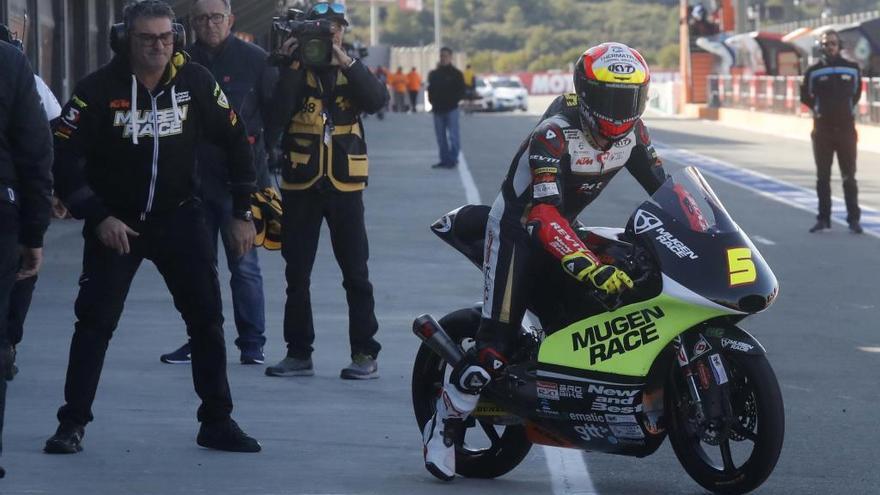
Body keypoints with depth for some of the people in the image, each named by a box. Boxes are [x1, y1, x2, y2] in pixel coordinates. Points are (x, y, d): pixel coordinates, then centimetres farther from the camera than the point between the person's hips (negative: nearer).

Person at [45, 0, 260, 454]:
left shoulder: (195, 81, -7)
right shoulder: (99, 89, -15)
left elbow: (235, 142, 4)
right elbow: (64, 157, -14)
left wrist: (242, 213, 3)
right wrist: (98, 217, -20)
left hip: (178, 216, 2)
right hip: (114, 221, -2)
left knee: (206, 315, 0)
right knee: (95, 319, -5)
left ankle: (217, 421, 11)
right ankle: (73, 423, 5)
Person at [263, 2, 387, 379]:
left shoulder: (352, 71, 8)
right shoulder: (295, 71, 5)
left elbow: (377, 100, -13)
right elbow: (278, 112, -12)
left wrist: (345, 61, -20)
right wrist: (292, 66, -17)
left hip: (344, 183, -1)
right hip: (301, 184, 1)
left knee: (356, 274, -1)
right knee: (296, 274, 5)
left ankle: (365, 354, 2)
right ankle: (299, 352, 13)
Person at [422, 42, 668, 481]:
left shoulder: (630, 131, -7)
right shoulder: (554, 134, -31)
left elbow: (661, 187, 4)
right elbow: (544, 215, -41)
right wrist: (590, 267, -53)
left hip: (562, 227, 8)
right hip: (518, 227, -8)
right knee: (498, 340, -15)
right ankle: (444, 426, -4)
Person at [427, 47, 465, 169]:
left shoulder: (456, 74, 0)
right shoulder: (434, 74, 13)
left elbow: (461, 91, -2)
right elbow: (431, 90, 16)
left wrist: (453, 101, -13)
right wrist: (433, 102, 2)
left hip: (451, 109, -5)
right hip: (438, 110, 5)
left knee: (453, 136, -9)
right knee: (441, 137, 7)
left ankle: (452, 159, -6)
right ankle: (444, 160, 12)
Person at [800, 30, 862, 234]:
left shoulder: (852, 69, 2)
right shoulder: (814, 71, 0)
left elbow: (857, 92, 14)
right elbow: (805, 96, 10)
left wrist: (847, 109, 5)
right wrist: (820, 109, 3)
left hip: (846, 129, -1)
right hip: (822, 129, 1)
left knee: (849, 177, 0)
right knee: (823, 177, 6)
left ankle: (854, 219, 3)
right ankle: (823, 218, 12)